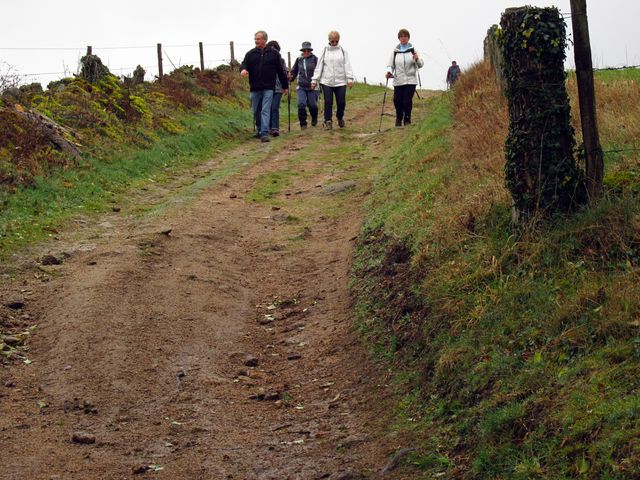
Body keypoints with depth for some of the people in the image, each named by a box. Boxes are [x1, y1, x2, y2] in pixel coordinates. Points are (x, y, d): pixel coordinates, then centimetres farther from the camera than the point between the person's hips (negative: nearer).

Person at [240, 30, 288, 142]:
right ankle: (260, 130, 27)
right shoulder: (251, 53, 9)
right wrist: (243, 69, -24)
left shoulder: (274, 53, 5)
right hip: (255, 88, 3)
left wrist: (285, 86, 10)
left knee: (265, 111, -11)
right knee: (256, 111, 10)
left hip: (268, 88, -3)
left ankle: (264, 133, -15)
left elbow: (280, 70, 8)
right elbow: (244, 64, 2)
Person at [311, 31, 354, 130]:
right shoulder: (324, 51, 8)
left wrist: (350, 79, -8)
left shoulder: (343, 51, 8)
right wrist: (314, 80, 3)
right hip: (326, 82, 0)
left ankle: (340, 118, 26)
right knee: (328, 102, -4)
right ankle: (328, 122, 5)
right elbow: (319, 66, 8)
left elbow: (347, 65, 3)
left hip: (340, 82, 0)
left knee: (341, 102, 1)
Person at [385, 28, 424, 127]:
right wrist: (389, 72, -12)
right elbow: (390, 65, 9)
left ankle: (407, 119, 7)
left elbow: (421, 64, 5)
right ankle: (399, 119, 17)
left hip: (410, 80, -1)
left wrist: (417, 59, -17)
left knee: (408, 101, -7)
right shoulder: (395, 51, 8)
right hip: (398, 81, 1)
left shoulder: (413, 50, 6)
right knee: (397, 100, -5)